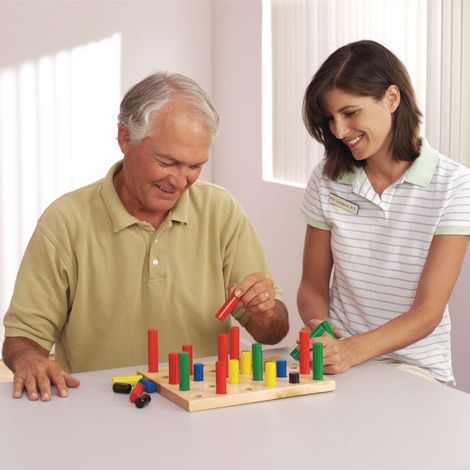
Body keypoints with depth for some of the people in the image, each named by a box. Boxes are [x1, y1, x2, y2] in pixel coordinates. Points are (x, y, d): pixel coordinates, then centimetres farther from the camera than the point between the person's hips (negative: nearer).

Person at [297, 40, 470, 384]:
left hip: (415, 367, -2)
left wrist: (354, 349, -27)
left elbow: (428, 311, -12)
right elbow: (313, 285, 8)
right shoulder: (327, 179, 4)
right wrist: (318, 324, -15)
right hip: (339, 356, 3)